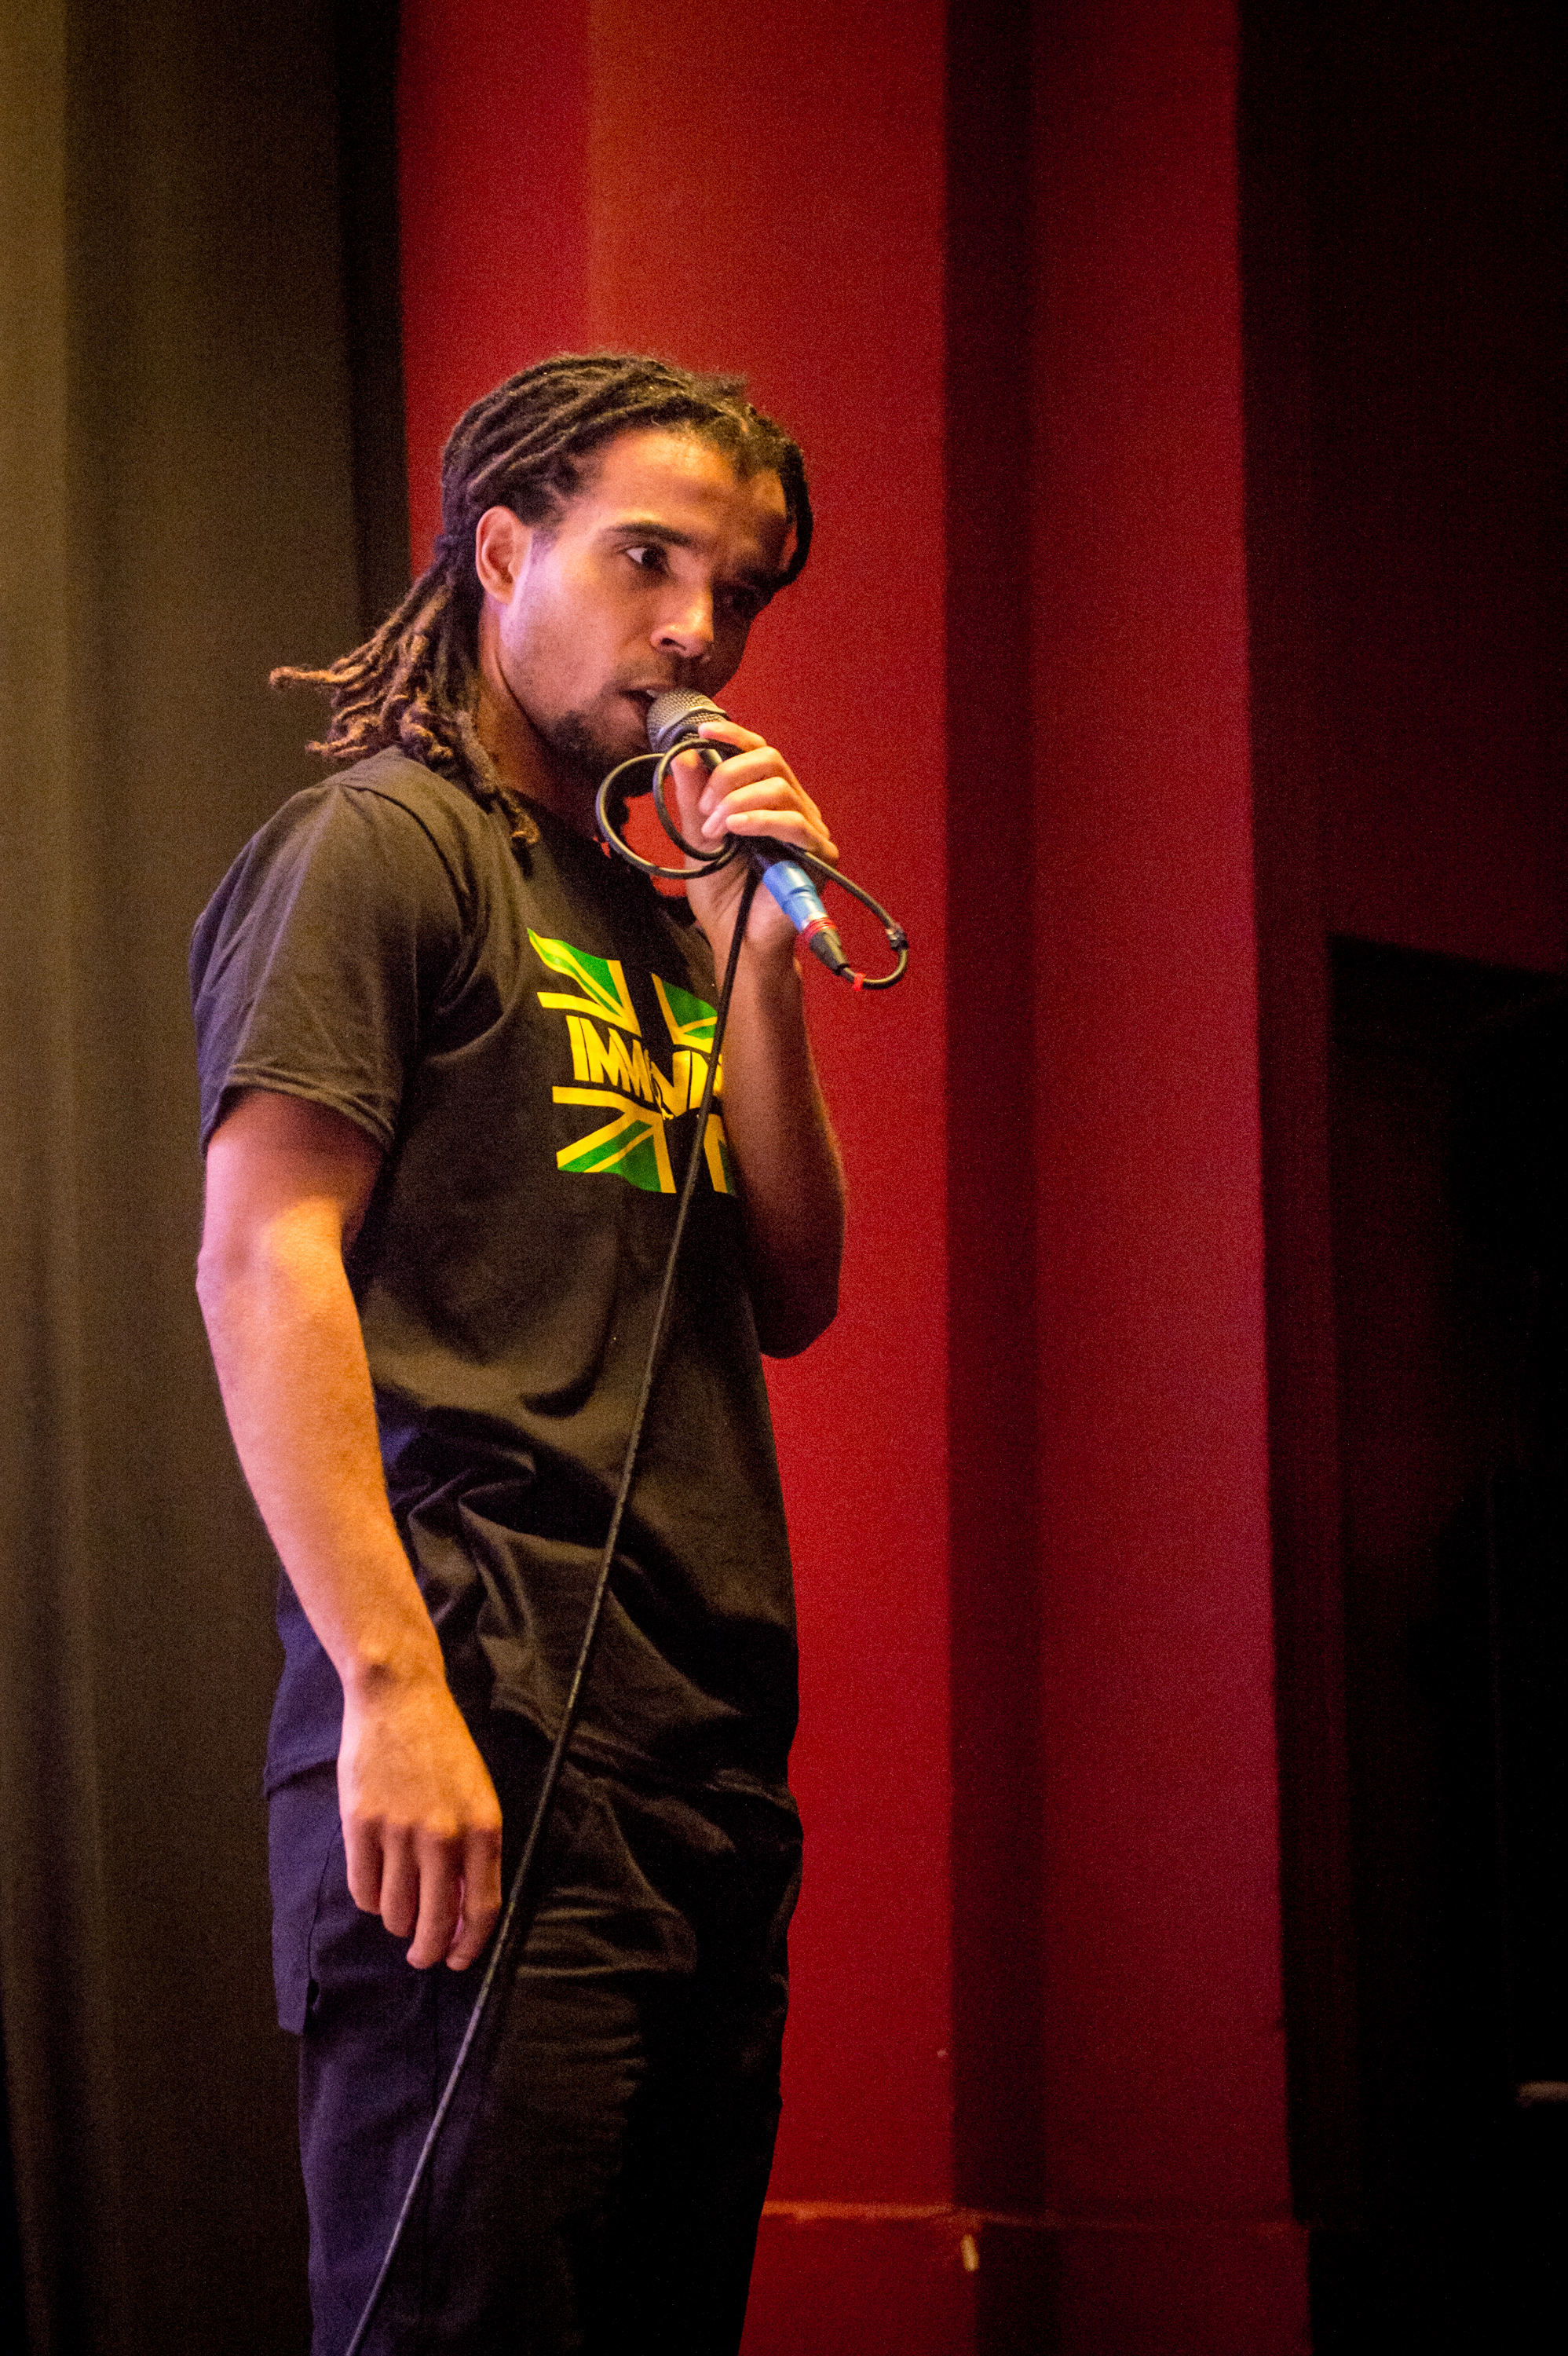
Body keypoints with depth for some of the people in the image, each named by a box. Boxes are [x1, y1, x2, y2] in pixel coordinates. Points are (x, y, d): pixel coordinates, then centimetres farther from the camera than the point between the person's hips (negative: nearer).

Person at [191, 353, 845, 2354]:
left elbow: (791, 1300, 18)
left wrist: (758, 963, 5)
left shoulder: (659, 912, 23)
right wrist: (390, 1683, -21)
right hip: (495, 1743, -8)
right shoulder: (381, 846, -1)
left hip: (708, 1751, 8)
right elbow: (259, 1253, -12)